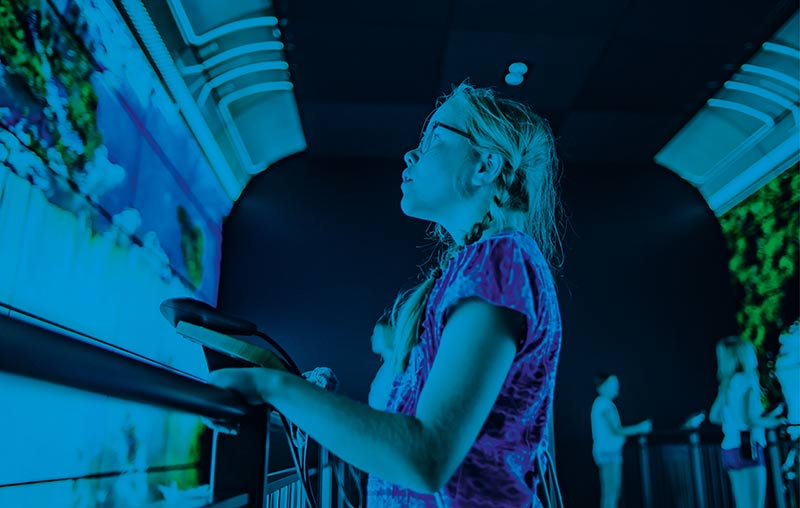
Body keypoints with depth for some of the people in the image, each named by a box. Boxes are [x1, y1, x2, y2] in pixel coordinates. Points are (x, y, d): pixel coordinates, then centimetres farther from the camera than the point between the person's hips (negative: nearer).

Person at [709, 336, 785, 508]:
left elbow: (713, 416, 16)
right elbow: (753, 418, -19)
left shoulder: (727, 383, 13)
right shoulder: (749, 379, -10)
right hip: (748, 448, -8)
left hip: (729, 450, 8)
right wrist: (774, 421, -2)